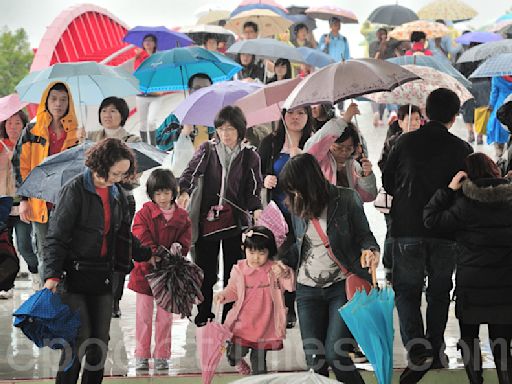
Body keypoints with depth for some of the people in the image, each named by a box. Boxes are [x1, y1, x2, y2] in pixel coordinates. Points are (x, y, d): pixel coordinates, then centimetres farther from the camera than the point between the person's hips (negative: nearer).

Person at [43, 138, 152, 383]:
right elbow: (56, 236, -14)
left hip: (103, 276, 6)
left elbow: (124, 235, 23)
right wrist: (52, 275, -23)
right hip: (75, 275, -6)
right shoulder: (75, 191, -10)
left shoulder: (116, 193, 10)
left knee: (100, 340, 6)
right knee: (80, 338, -11)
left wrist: (147, 255, 20)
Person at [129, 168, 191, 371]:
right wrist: (153, 254, -27)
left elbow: (185, 242, 2)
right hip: (145, 269, -2)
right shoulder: (144, 214, -4)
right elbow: (141, 238, -13)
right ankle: (141, 355, 12)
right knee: (143, 315, 5)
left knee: (165, 315, 7)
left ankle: (162, 355, 15)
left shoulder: (182, 217, 3)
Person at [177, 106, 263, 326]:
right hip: (207, 217, 0)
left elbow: (254, 188, 2)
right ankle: (203, 318, 14)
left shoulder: (250, 157, 7)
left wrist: (256, 209, -19)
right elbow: (192, 171, -6)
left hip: (235, 220, 0)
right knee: (205, 271, 3)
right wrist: (184, 191, -27)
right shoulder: (207, 150, 7)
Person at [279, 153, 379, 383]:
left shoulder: (346, 199, -6)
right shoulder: (297, 207, 8)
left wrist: (371, 250, -21)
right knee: (314, 359, -1)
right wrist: (283, 262, 4)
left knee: (335, 354, -15)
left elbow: (363, 234, 0)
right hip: (308, 290, 4)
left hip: (342, 286, -4)